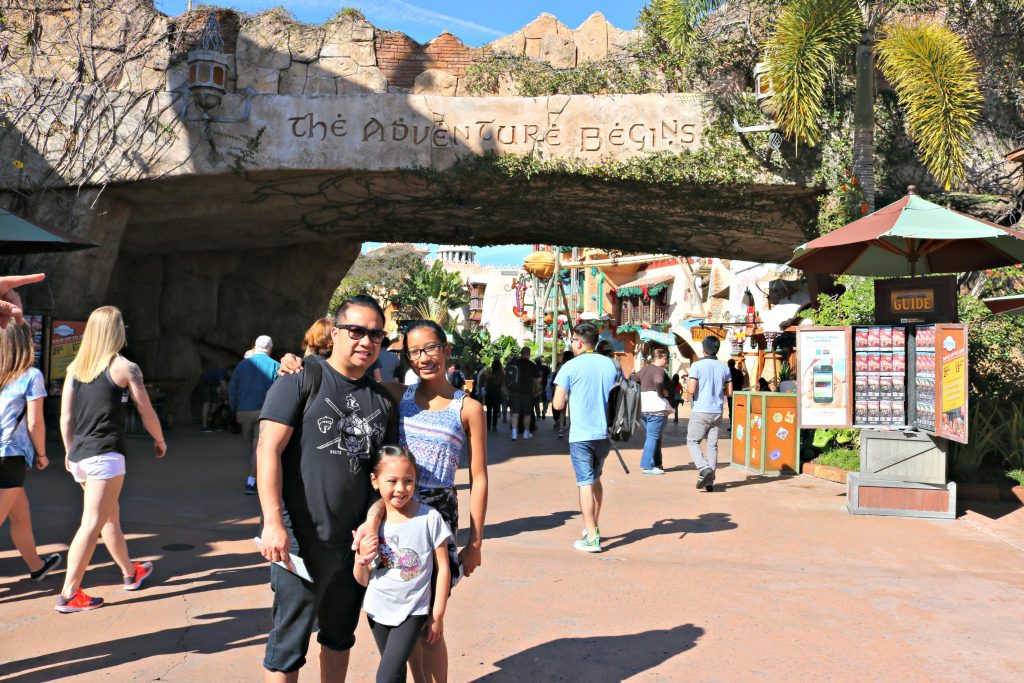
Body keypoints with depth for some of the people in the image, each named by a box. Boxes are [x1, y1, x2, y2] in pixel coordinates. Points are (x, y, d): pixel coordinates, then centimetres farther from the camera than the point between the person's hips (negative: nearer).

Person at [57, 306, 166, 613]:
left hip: (79, 456, 7)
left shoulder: (75, 366, 9)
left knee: (110, 517, 19)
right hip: (106, 455, -7)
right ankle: (68, 595, -5)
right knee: (91, 524, -5)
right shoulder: (125, 367, -6)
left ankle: (130, 573, 35)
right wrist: (159, 440, 14)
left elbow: (66, 417, 10)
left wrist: (70, 451, 21)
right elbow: (147, 413, -1)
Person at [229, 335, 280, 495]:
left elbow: (232, 390, 6)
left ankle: (254, 478, 29)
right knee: (258, 446, -4)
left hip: (244, 411, 3)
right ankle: (250, 482, -13)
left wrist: (235, 410, 13)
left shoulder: (243, 364, 6)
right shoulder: (275, 366, -2)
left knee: (249, 446, 17)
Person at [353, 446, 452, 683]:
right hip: (377, 609, 4)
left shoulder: (430, 518, -15)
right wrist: (361, 560, -19)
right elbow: (363, 581, 2)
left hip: (412, 612, -3)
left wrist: (437, 615, -4)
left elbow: (442, 569, -6)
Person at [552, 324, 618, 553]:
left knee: (585, 484, -1)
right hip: (604, 433, 5)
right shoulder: (610, 364, 5)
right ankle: (594, 527, 31)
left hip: (581, 435, -5)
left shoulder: (570, 366, -9)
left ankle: (592, 539, -1)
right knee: (595, 479, 21)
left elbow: (558, 404, -9)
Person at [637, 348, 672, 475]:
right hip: (657, 408, -9)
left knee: (651, 436, 17)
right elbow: (658, 381, -32)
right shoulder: (659, 370, -11)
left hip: (643, 408, 9)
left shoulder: (645, 369, 15)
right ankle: (647, 466, -3)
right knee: (653, 437, -3)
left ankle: (657, 463, 23)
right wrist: (661, 392, -16)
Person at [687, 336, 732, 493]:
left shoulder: (697, 366, -9)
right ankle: (710, 481, 7)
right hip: (717, 412, 4)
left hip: (700, 411, -4)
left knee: (692, 441, 8)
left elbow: (691, 390, -15)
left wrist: (687, 386, 7)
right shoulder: (724, 368, 5)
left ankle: (704, 468, -14)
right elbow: (729, 392, 8)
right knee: (713, 445, 8)